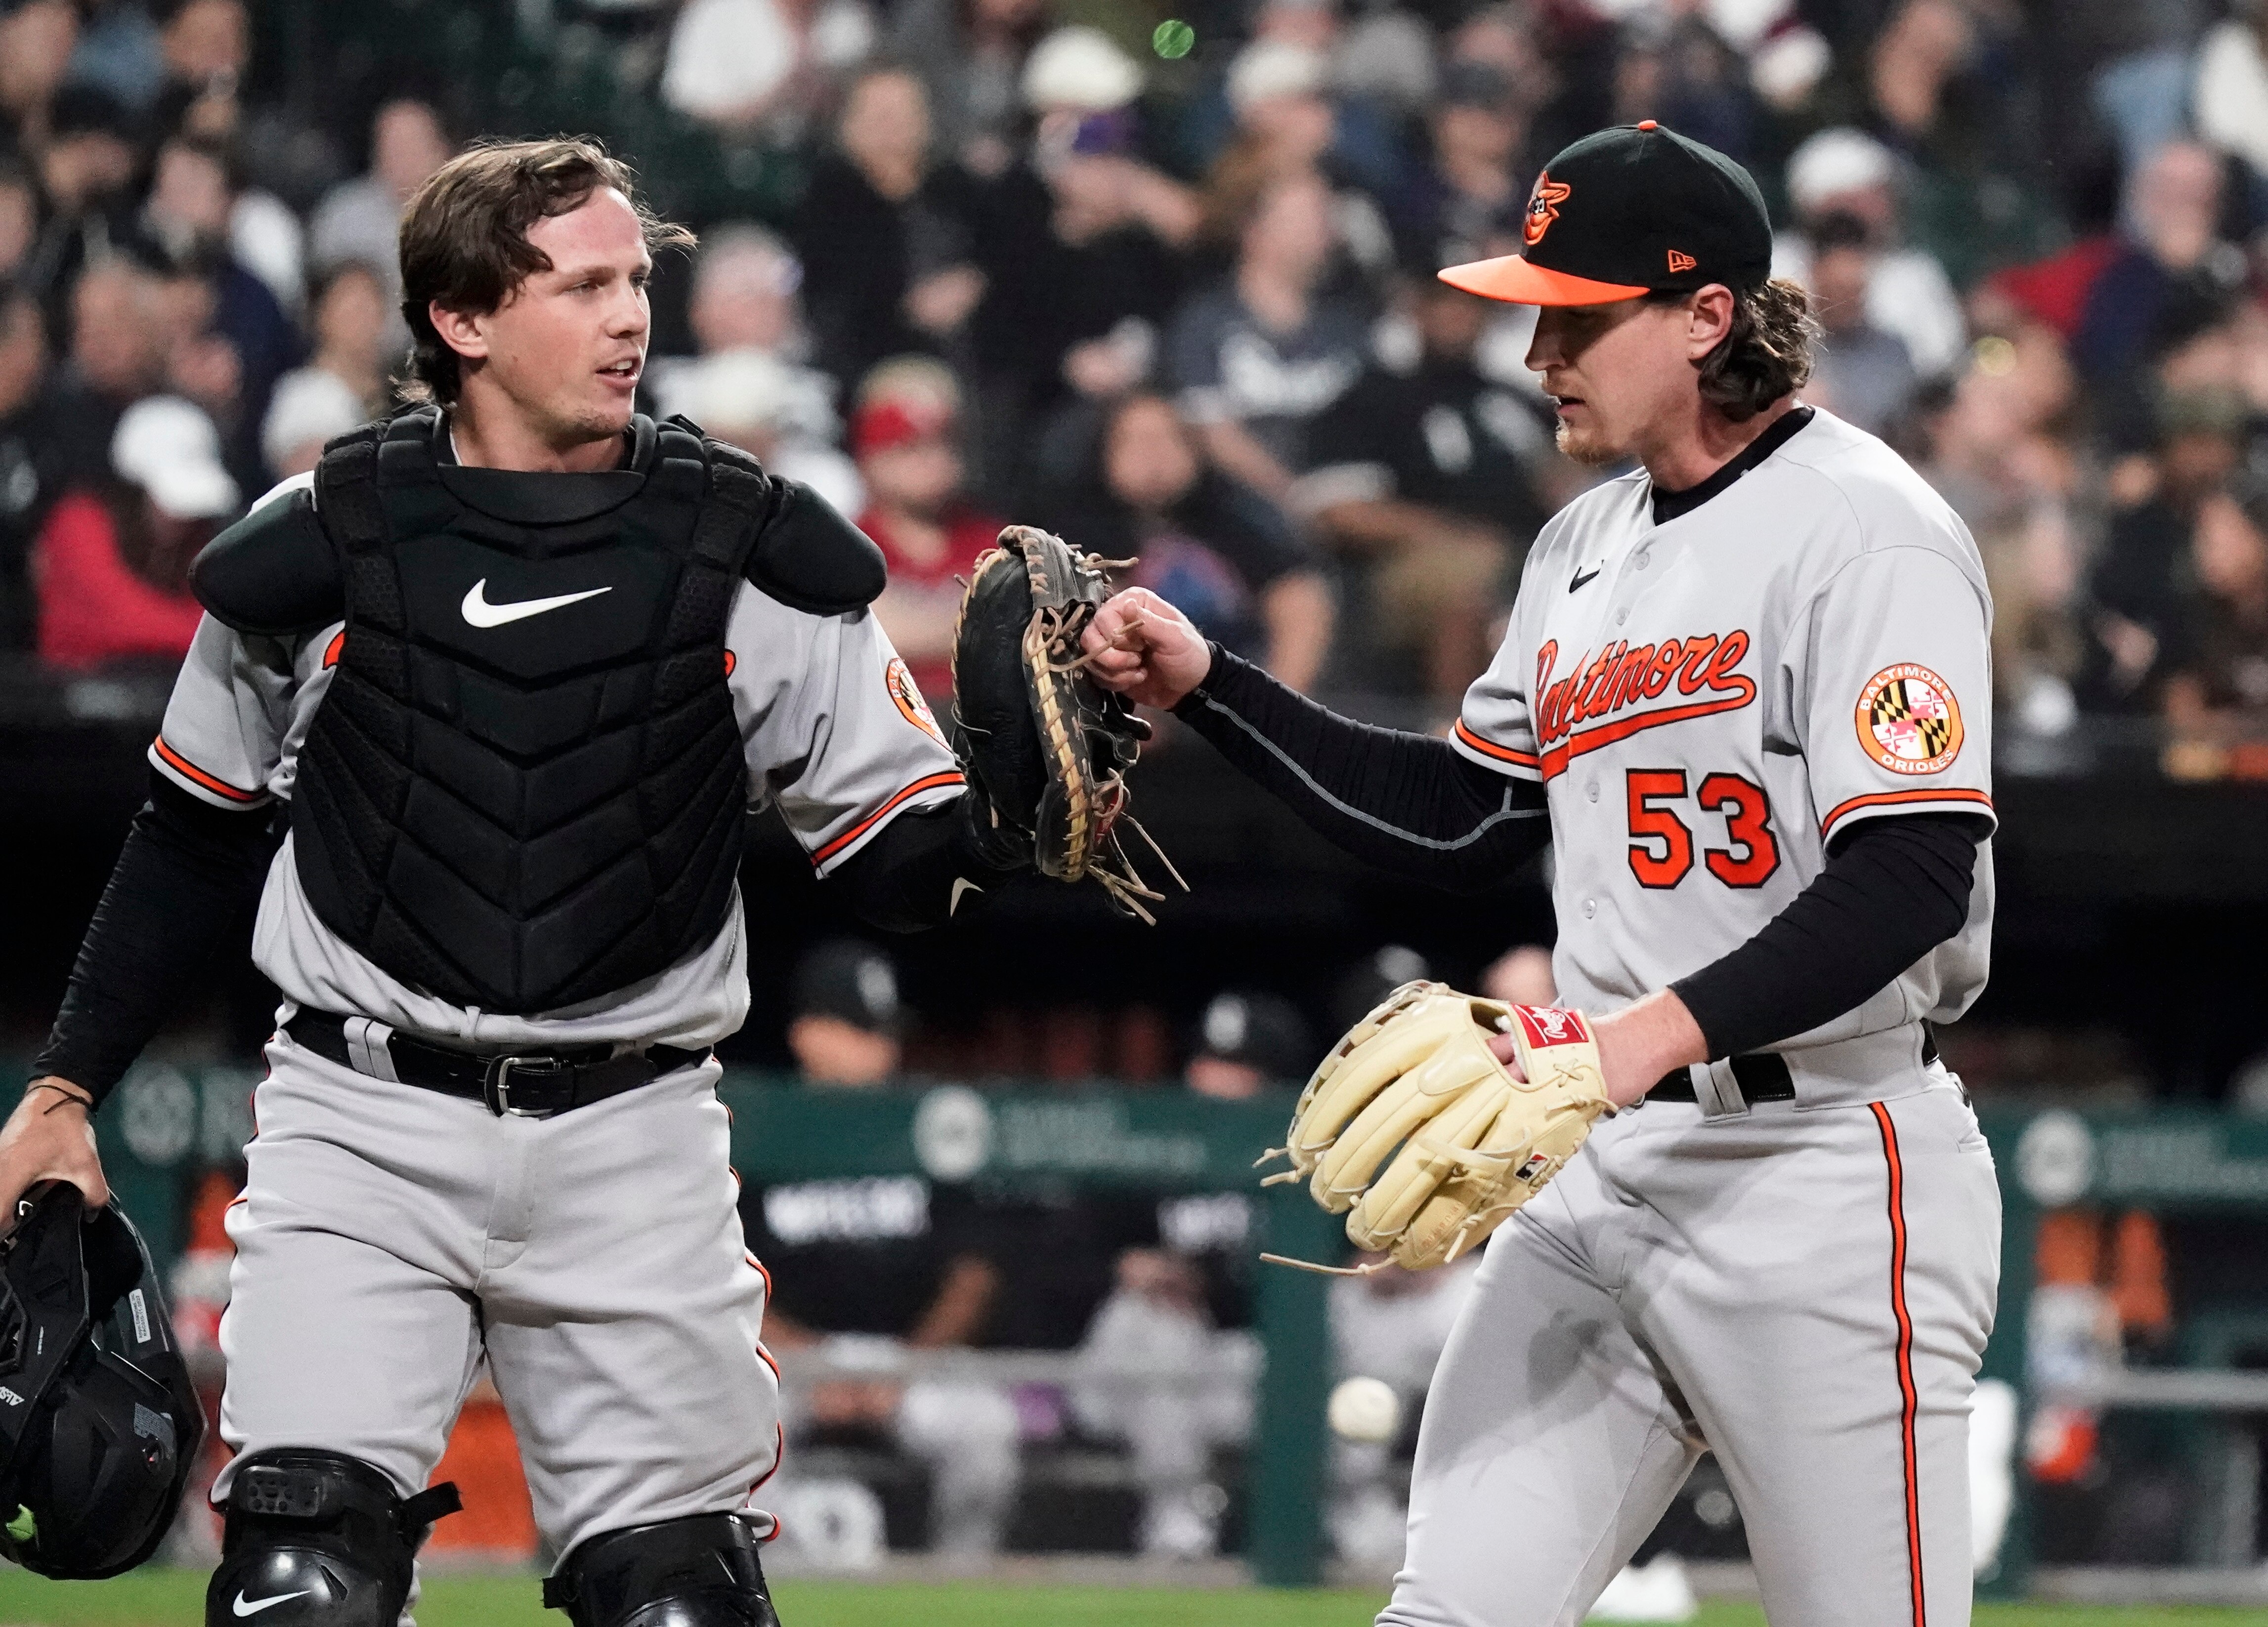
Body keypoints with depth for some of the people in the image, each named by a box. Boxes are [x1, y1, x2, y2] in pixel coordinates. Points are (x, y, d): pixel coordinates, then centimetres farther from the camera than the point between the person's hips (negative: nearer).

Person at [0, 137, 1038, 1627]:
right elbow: (195, 833, 15)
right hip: (366, 1125, -1)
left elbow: (911, 862, 2)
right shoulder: (317, 550, 1)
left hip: (631, 1145, 1)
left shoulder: (751, 556, 1)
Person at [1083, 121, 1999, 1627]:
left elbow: (1911, 881, -21)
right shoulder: (1588, 546, 16)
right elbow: (1461, 825, 21)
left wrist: (1655, 1034, -31)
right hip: (1607, 1170, 8)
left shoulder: (1867, 529, -12)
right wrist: (1206, 687, 12)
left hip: (1824, 1176, -8)